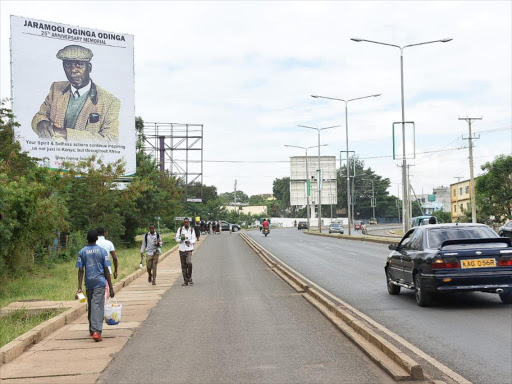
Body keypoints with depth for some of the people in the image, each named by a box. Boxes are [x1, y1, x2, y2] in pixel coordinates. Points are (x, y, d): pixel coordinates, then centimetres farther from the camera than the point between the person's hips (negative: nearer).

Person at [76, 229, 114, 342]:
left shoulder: (82, 252, 2)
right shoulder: (102, 251, -2)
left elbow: (80, 270, -1)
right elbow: (106, 270, -3)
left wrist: (79, 287, -1)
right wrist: (111, 287, 1)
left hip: (88, 283, 2)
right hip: (100, 282, -2)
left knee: (90, 307, 16)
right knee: (97, 306, -7)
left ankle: (92, 330, 29)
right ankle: (96, 331, -20)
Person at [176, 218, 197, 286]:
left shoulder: (192, 230, 8)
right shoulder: (180, 230, 7)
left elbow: (194, 239, 3)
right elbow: (177, 239, 7)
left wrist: (190, 241, -18)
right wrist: (181, 239, -15)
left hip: (189, 249, -1)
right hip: (182, 249, 2)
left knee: (189, 263, -21)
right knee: (183, 266, 4)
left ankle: (189, 278, -5)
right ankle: (185, 281, 12)